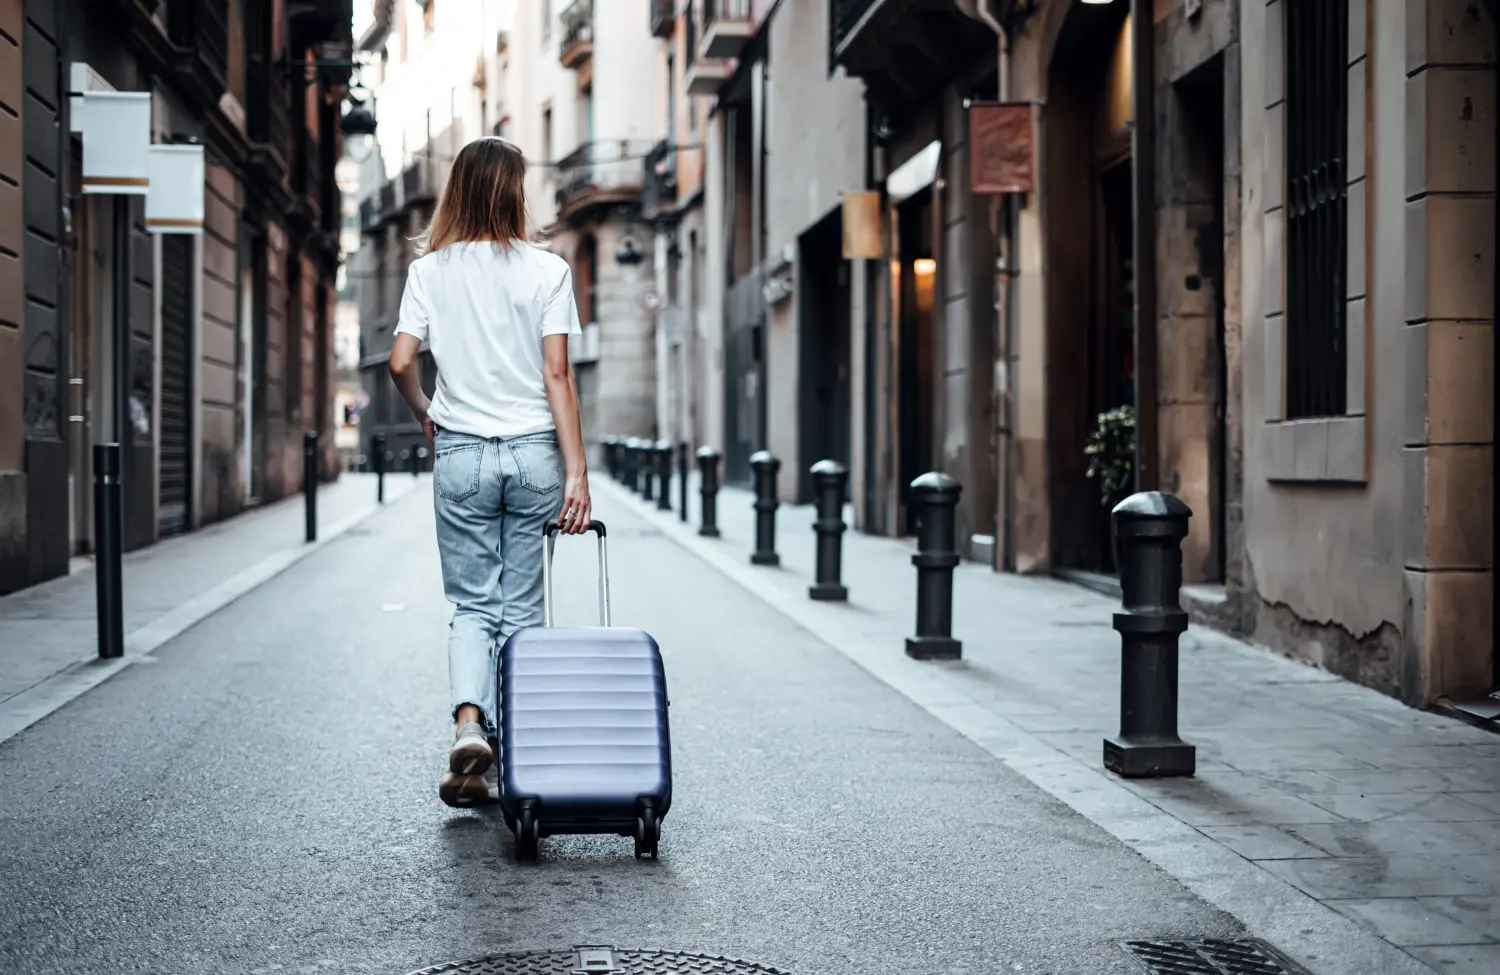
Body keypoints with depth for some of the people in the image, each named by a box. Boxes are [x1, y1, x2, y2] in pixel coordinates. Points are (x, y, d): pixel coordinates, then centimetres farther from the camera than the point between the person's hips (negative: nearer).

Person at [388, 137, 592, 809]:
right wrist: (576, 472, -6)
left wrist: (424, 413, 15)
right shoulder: (547, 271, -3)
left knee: (472, 605, 8)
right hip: (534, 452, 0)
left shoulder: (430, 269, 0)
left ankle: (469, 724, -16)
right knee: (520, 607, 8)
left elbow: (401, 363, -6)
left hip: (461, 452, 1)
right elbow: (557, 377, -7)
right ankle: (509, 757, 12)